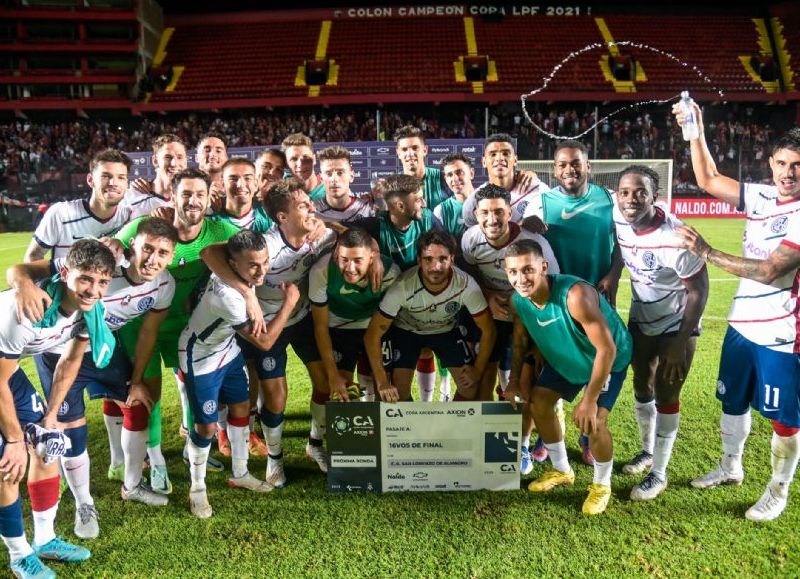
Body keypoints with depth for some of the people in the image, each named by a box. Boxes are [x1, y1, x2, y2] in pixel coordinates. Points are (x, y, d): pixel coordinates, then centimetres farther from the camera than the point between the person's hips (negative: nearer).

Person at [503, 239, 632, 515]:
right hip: (564, 358, 7)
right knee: (539, 402, 5)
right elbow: (520, 340, 0)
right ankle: (561, 470, 29)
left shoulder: (575, 295, -41)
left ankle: (602, 484, 12)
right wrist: (514, 381, -3)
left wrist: (590, 400, -32)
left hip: (608, 360, -6)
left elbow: (607, 349, -36)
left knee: (592, 422, -18)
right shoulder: (518, 299, -20)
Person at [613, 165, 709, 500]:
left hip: (676, 326, -5)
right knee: (642, 388, 17)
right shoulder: (618, 220, -17)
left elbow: (699, 290, -21)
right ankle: (647, 451, 39)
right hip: (640, 321, 6)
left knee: (665, 397, 1)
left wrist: (679, 345, -20)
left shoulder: (676, 237, -31)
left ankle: (659, 474, 16)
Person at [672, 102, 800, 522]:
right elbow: (708, 180, 8)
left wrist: (708, 253, -25)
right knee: (732, 401, 20)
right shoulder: (764, 198, 1)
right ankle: (730, 468, 41)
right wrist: (696, 133, -2)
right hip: (742, 325, 7)